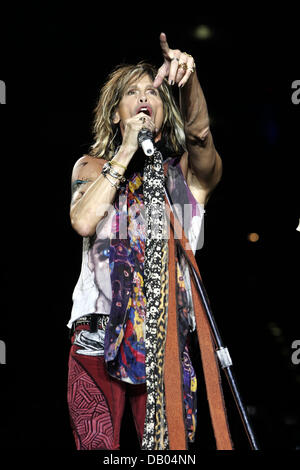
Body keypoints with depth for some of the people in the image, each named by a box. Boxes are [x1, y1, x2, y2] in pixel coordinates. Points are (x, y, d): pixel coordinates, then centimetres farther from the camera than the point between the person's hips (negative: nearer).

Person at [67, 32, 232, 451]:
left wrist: (189, 81, -30)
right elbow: (83, 222, -8)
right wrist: (126, 152, -5)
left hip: (165, 333, 0)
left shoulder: (187, 171, 11)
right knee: (97, 446, -4)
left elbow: (199, 136, -12)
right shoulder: (92, 167, 12)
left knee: (168, 445, -5)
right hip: (99, 332, 0)